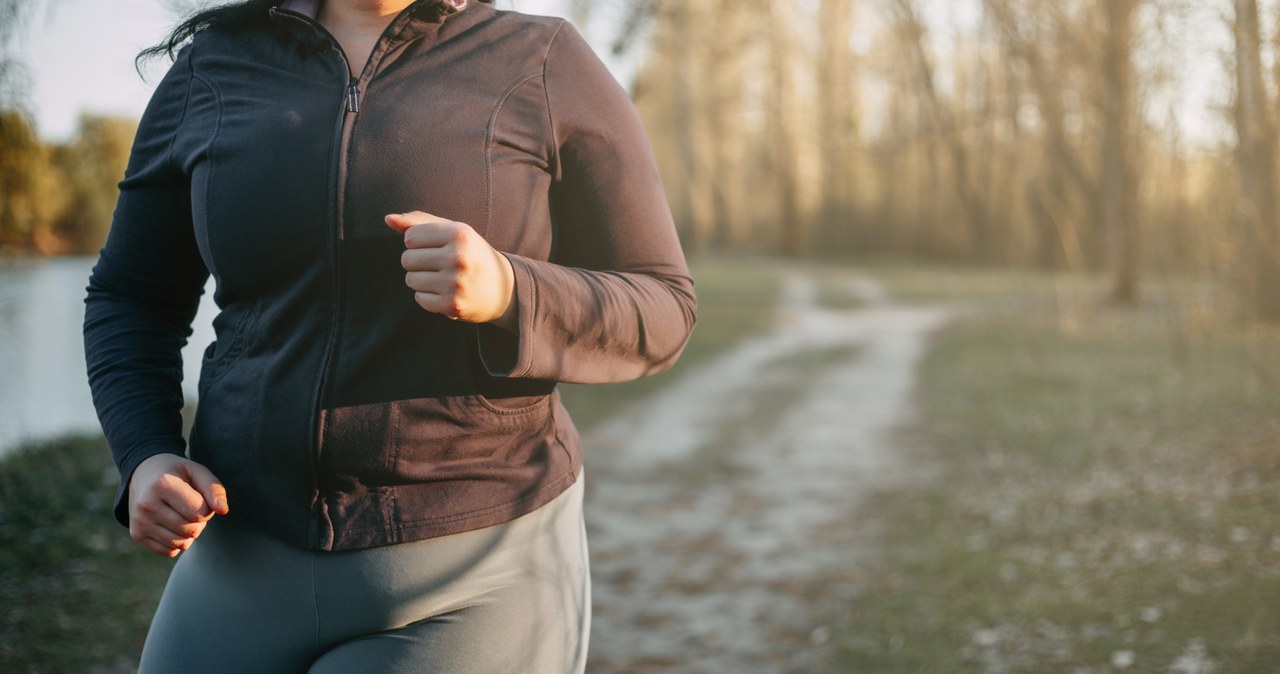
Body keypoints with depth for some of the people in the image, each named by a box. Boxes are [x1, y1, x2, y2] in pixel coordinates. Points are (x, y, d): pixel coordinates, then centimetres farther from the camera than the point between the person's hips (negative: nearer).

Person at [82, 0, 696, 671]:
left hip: (475, 582, -4)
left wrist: (502, 291, -23)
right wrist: (145, 461, -6)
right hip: (251, 562, 4)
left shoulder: (546, 64, -3)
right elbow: (132, 299, 13)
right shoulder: (211, 68, 5)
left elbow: (656, 314, -3)